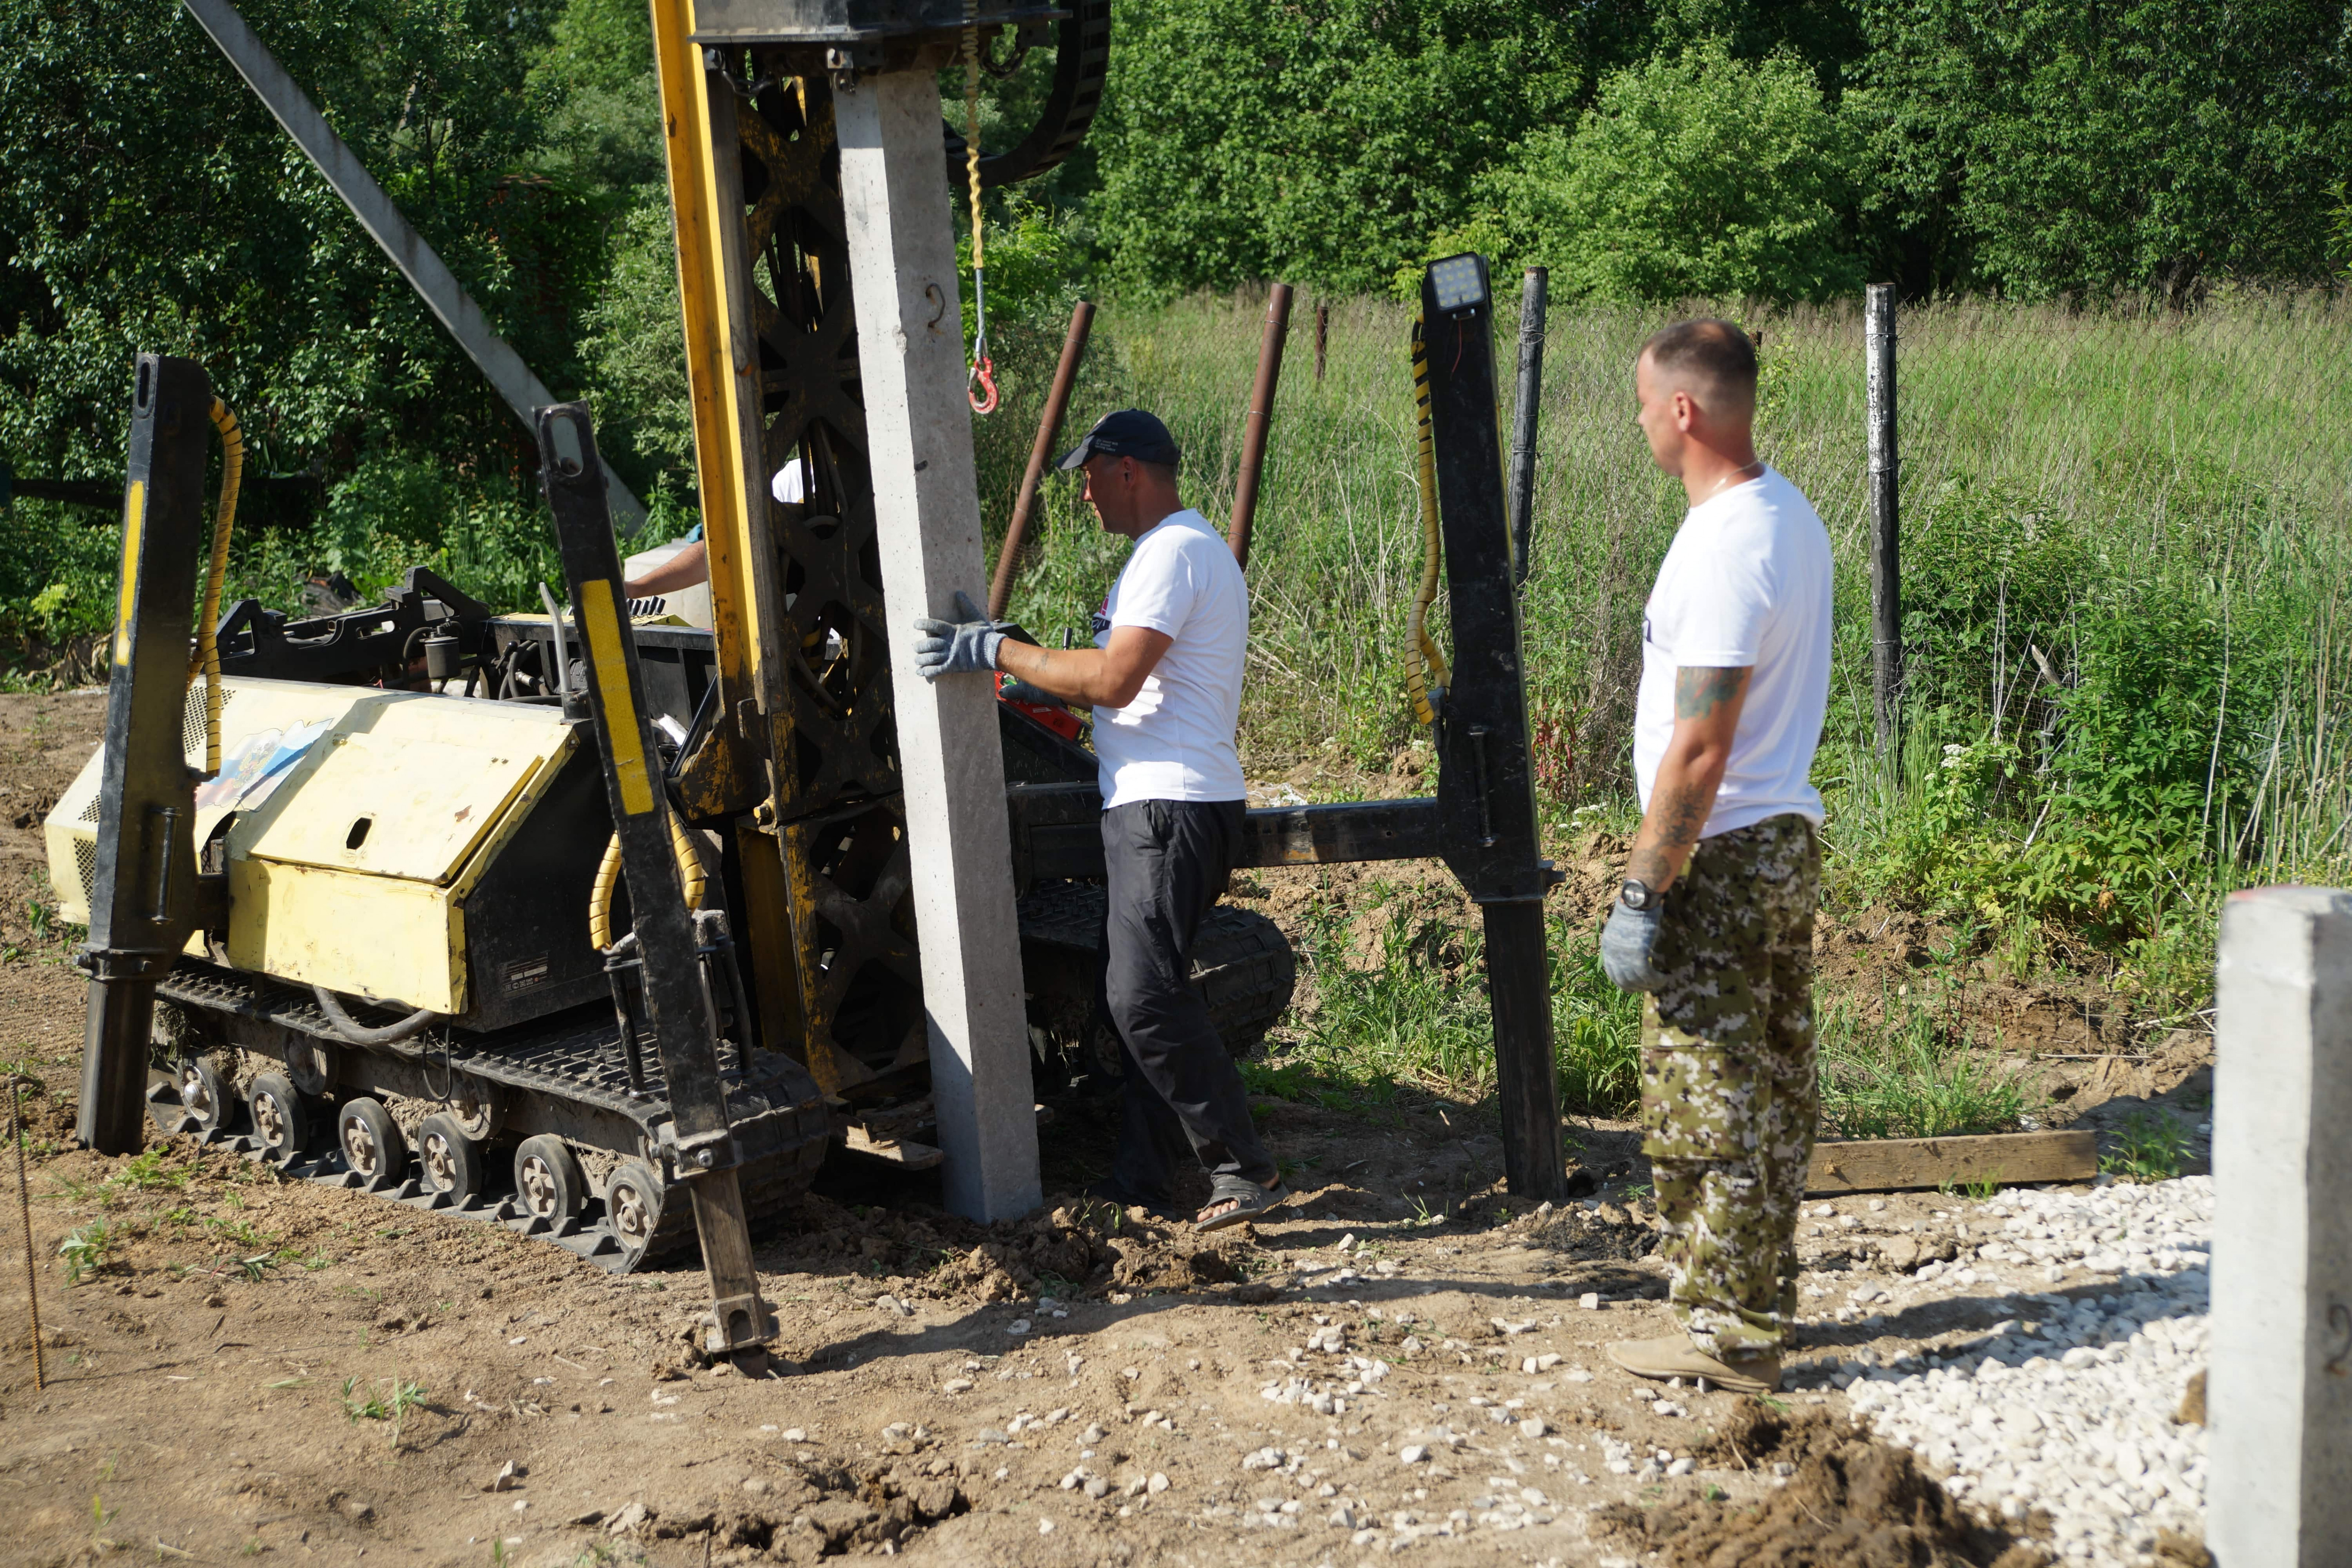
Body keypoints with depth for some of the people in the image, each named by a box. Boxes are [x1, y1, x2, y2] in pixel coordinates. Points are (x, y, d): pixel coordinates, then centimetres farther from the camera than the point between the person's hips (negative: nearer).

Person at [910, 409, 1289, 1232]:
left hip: (1171, 807, -11)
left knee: (1145, 997, -14)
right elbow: (1123, 689, 22)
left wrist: (999, 652, -14)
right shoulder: (1169, 551, 23)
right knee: (1136, 994, 12)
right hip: (1150, 805, 11)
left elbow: (1113, 680, -22)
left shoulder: (1175, 551, -12)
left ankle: (1246, 1172, -11)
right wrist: (1008, 658, 17)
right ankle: (1142, 1174, 17)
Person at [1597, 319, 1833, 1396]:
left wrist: (1640, 893, -19)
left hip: (1722, 858, -10)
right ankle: (1762, 1301, 28)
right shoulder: (1792, 516, 11)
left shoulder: (1724, 550, -21)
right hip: (1789, 835, 10)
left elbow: (1699, 750, -24)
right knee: (1772, 1088, 16)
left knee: (1705, 1102, -2)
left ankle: (1725, 1333, 6)